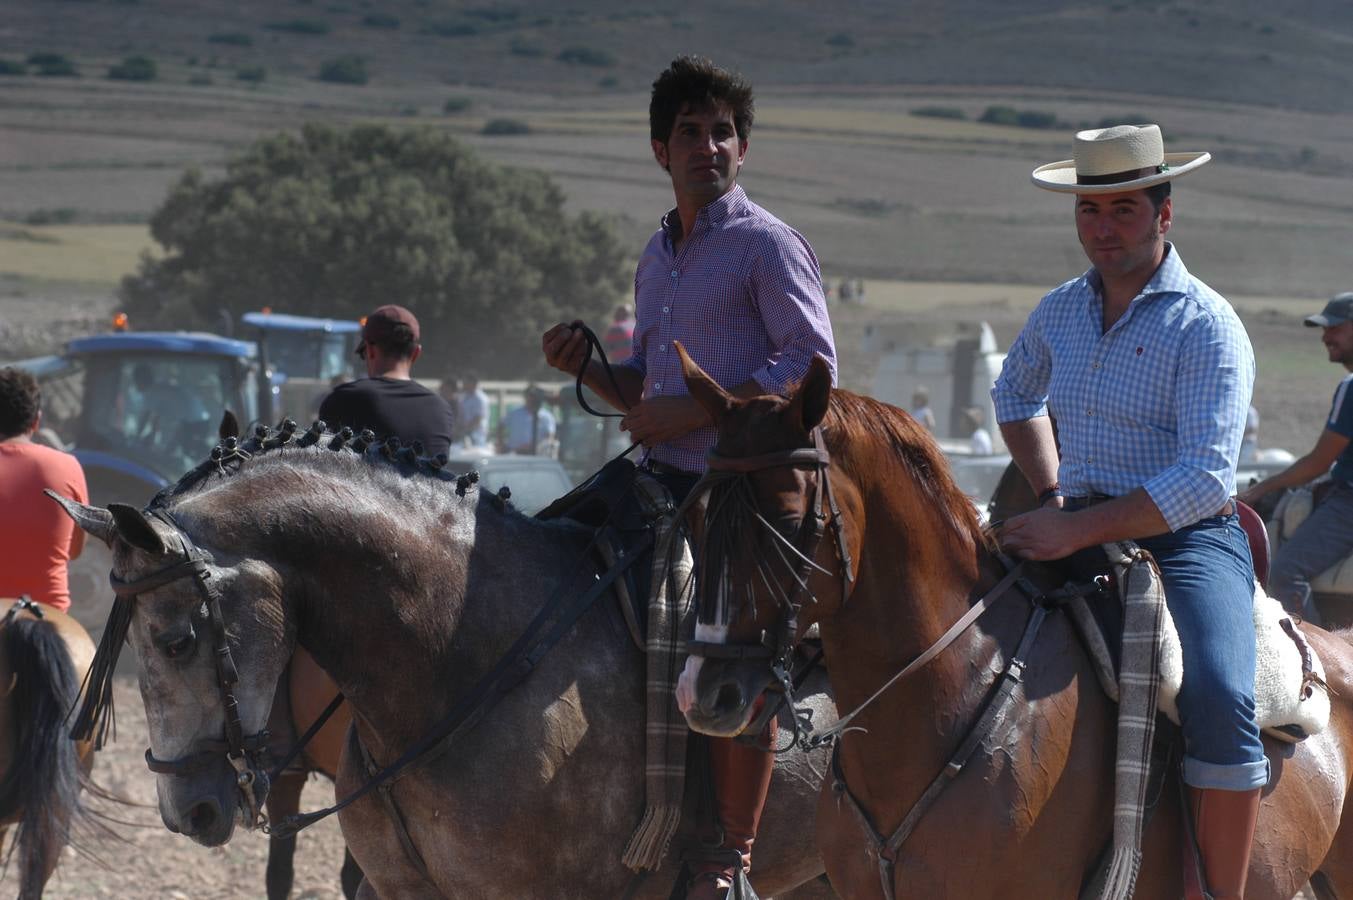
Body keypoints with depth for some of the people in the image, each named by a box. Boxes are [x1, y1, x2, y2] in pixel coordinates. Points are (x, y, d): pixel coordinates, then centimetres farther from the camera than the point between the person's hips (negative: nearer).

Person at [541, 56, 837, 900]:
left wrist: (692, 413, -18)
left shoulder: (769, 246, -5)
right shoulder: (658, 258, 19)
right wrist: (587, 366, 5)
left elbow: (811, 365, -14)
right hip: (663, 481, 8)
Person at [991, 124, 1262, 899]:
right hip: (1074, 534, 6)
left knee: (1219, 700, -30)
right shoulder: (1059, 313, 11)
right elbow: (1016, 396, 34)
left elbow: (1205, 479, -19)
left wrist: (1080, 530, -25)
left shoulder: (1206, 325, -8)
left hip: (1187, 542, -6)